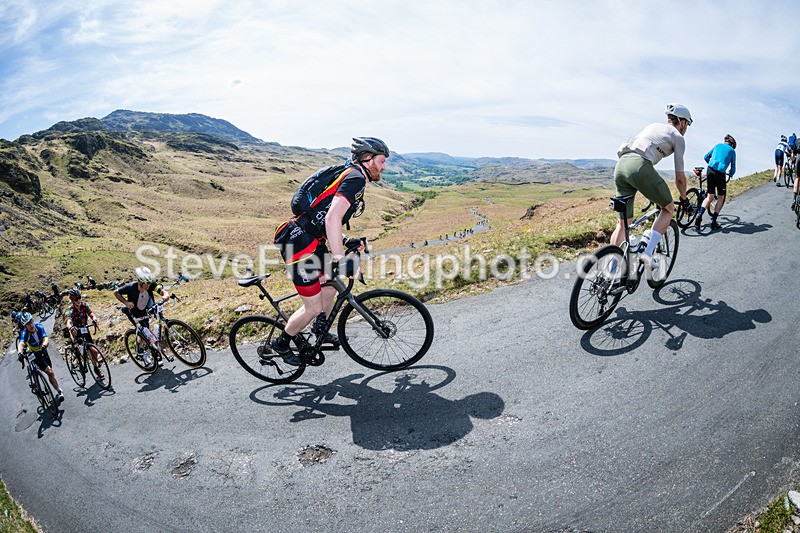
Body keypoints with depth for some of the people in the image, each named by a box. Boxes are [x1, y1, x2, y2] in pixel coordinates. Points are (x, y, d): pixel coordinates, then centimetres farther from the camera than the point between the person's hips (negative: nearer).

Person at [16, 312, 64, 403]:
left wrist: (44, 346, -53)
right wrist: (20, 353, -64)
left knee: (50, 373, 13)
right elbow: (21, 344, -44)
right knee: (50, 372, -17)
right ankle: (59, 391, -9)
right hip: (35, 355, -3)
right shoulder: (25, 333, -25)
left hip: (43, 352, 4)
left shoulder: (39, 327, -19)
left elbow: (46, 339, -32)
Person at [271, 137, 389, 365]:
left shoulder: (351, 176, 17)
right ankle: (281, 343, 22)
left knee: (331, 284, 22)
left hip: (311, 240, 10)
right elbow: (332, 218, -30)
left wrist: (345, 241, 14)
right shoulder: (356, 178, -15)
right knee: (314, 307, -1)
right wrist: (341, 259, -28)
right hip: (298, 242, -10)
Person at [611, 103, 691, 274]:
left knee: (623, 222, 13)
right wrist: (684, 199, 34)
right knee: (668, 208, 17)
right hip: (640, 167, -6)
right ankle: (648, 253, 4)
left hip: (620, 165, 6)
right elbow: (679, 178, 16)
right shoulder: (678, 137, 16)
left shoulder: (653, 126, 34)